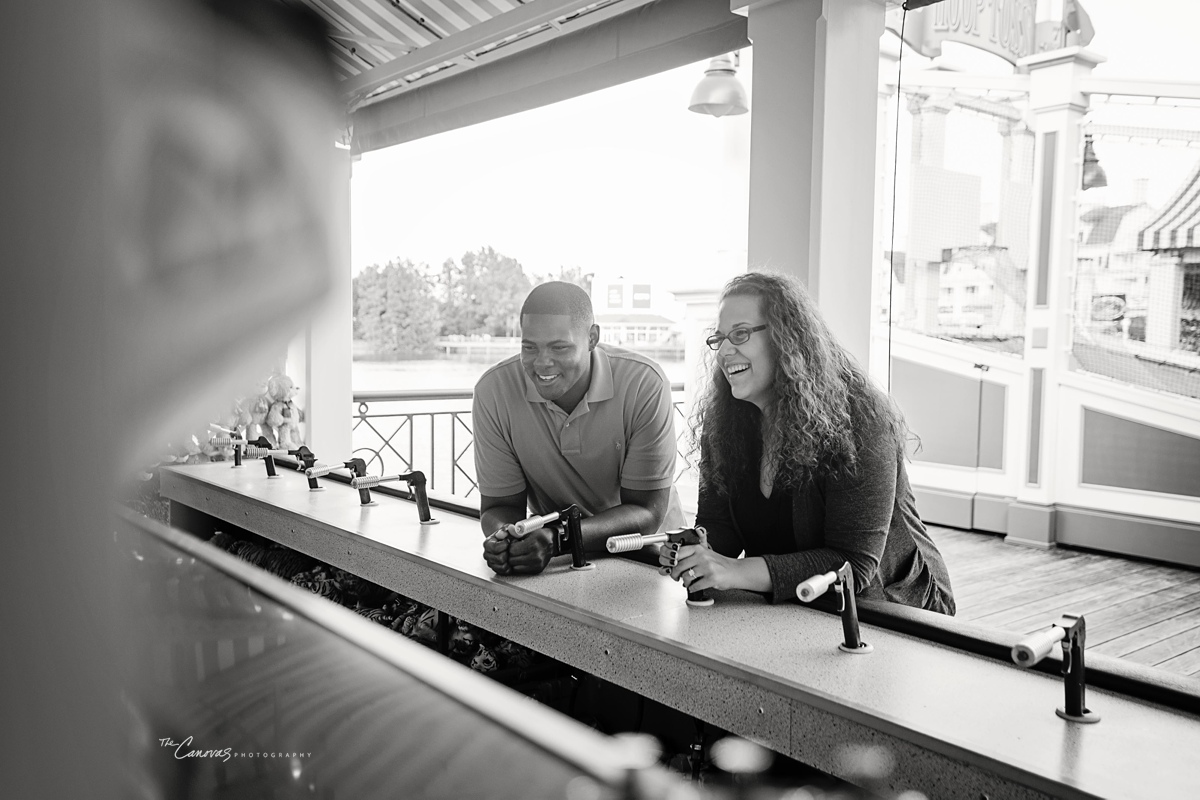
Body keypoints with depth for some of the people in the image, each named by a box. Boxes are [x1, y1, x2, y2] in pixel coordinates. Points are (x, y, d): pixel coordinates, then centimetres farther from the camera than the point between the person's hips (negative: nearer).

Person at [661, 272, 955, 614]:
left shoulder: (859, 419, -19)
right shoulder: (721, 419, -1)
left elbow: (852, 563, -24)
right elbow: (716, 523, 1)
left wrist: (739, 571, -34)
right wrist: (691, 553, -22)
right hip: (786, 610, 4)